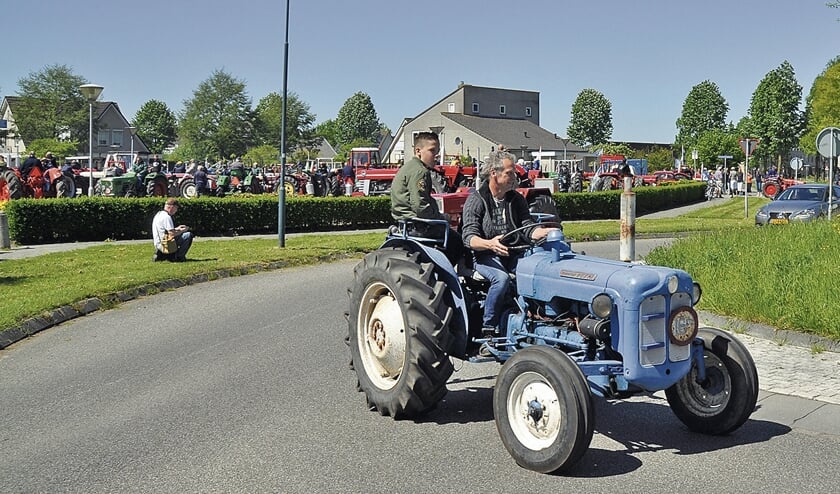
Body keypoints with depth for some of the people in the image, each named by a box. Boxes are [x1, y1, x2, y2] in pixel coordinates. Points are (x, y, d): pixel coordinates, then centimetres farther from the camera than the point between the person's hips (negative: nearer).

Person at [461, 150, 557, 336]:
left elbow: (528, 228, 7)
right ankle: (488, 329, -21)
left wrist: (548, 232, -15)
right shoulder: (476, 200, -4)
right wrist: (489, 244, -35)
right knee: (501, 278, -35)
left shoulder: (517, 199, 13)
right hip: (485, 256, -4)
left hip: (513, 254, 4)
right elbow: (469, 237, -13)